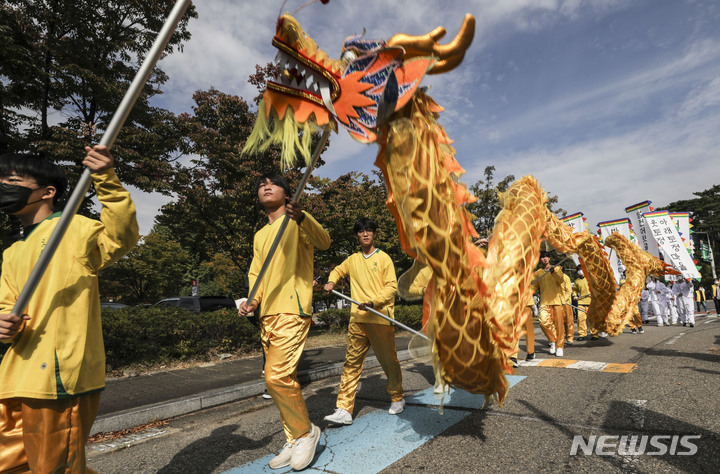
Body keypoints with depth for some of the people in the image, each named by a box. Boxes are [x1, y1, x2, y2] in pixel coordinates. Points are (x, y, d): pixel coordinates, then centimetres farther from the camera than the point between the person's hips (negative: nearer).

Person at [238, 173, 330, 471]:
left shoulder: (297, 222, 0)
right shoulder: (259, 236, 21)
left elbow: (324, 243, -18)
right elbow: (255, 274, 20)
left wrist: (301, 217, -36)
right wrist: (252, 301, 1)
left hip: (292, 311, -7)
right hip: (267, 315, 7)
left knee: (277, 376, -14)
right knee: (284, 379, 12)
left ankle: (305, 431, 10)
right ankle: (294, 441, 27)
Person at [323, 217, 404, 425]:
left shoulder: (383, 258, 0)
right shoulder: (352, 260, 12)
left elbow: (392, 286, -5)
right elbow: (338, 270, 31)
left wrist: (373, 302, -18)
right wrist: (331, 282, 11)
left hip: (380, 317, -3)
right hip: (357, 319, 3)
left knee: (389, 361, 9)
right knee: (351, 363, 1)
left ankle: (397, 398, 31)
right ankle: (344, 409, 5)